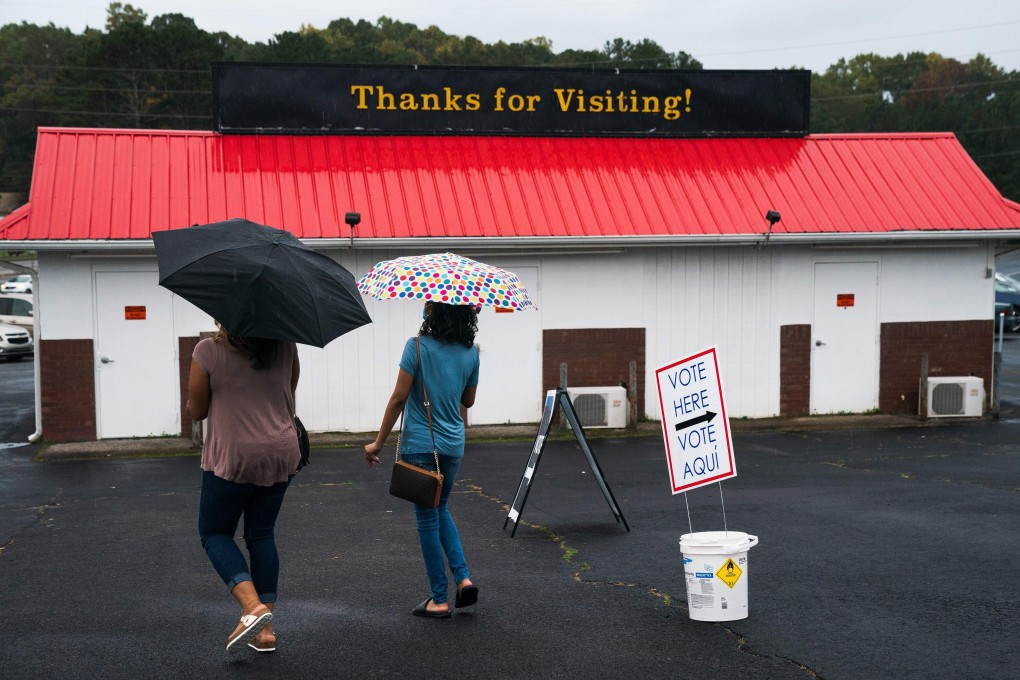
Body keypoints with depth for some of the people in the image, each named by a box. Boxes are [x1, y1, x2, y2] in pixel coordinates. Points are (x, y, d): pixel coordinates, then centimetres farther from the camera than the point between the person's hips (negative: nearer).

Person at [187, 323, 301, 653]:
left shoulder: (208, 351, -9)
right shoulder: (285, 345, 2)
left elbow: (196, 410, -1)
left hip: (233, 456, -4)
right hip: (282, 452, 4)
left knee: (215, 532, 12)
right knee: (261, 534, 15)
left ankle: (253, 607, -10)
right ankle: (266, 630, 12)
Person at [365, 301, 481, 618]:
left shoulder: (418, 346, -13)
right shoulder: (470, 352, 2)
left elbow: (398, 399, -13)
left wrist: (378, 443, -5)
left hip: (419, 445, -5)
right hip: (453, 446, 5)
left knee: (428, 518, 5)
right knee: (440, 509, 24)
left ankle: (439, 600, 10)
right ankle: (463, 578, 9)